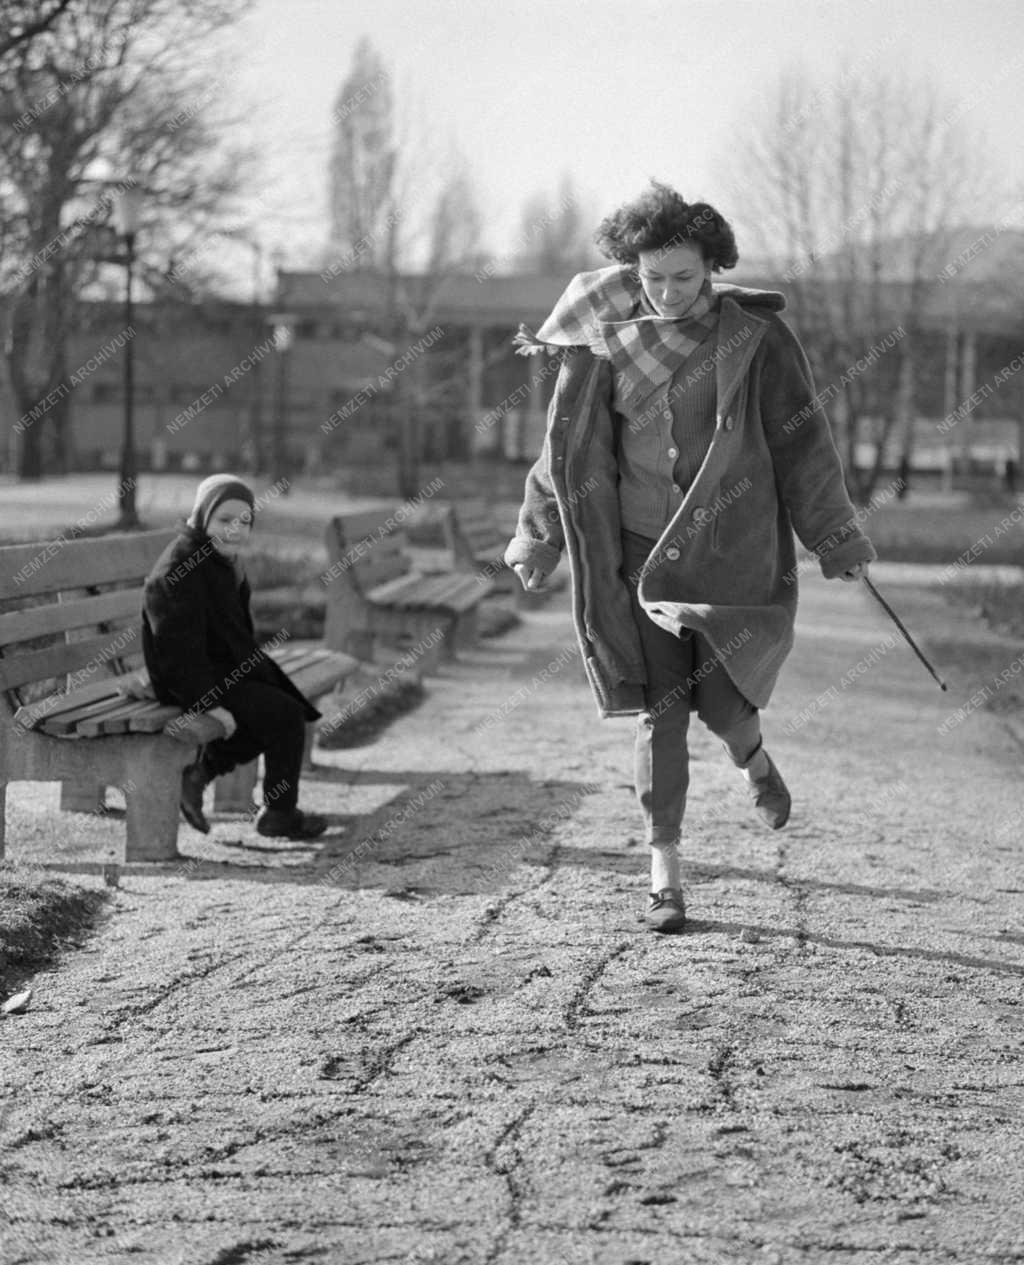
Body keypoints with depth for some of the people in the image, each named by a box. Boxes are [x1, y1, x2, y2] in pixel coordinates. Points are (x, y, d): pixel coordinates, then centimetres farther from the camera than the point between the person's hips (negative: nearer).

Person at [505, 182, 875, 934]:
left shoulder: (756, 337, -5)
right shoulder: (607, 344, 1)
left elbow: (802, 443, -2)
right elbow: (569, 448, 9)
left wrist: (837, 541, 0)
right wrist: (540, 537, 13)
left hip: (737, 553, -2)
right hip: (645, 555, 2)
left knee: (723, 703, -10)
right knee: (660, 711, -1)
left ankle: (753, 758, 28)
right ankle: (665, 873, 7)